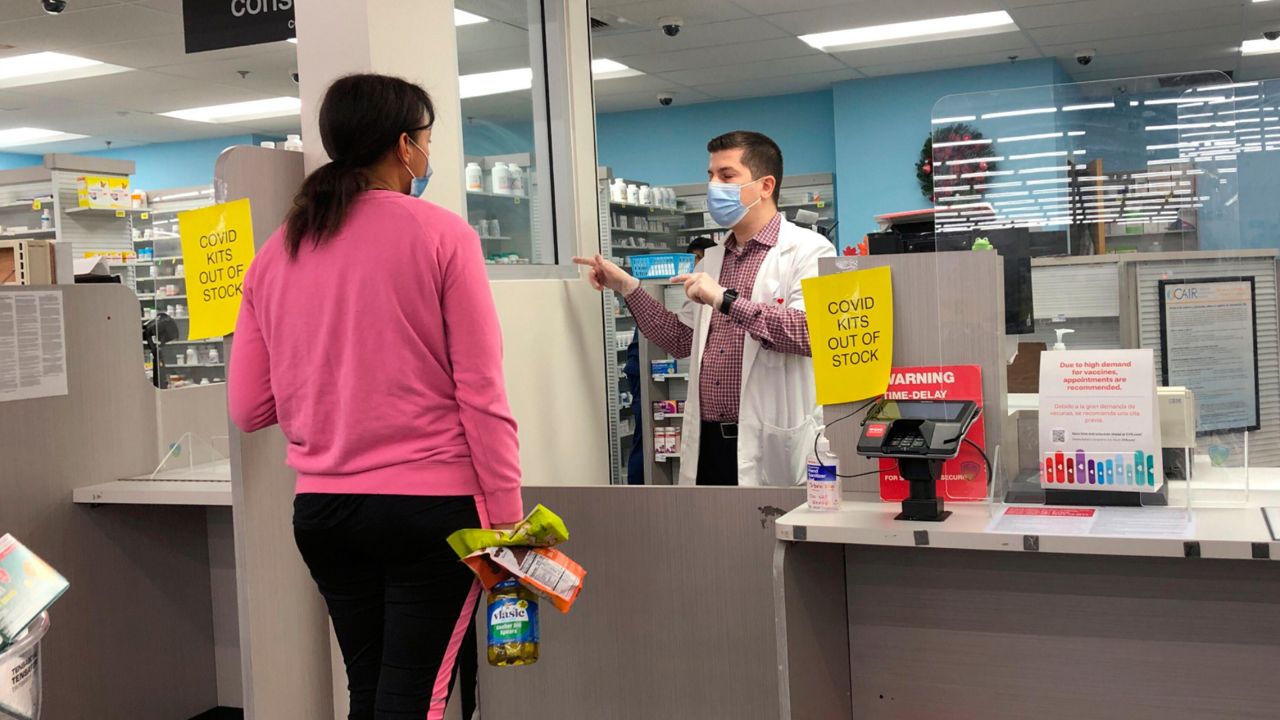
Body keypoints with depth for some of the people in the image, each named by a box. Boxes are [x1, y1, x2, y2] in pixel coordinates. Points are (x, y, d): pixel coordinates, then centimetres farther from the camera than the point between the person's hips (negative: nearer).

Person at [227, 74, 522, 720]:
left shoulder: (275, 254, 6)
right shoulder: (440, 234, -7)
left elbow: (248, 409, 7)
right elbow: (481, 391, -11)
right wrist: (505, 513, -5)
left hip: (321, 508, 5)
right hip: (430, 504, -5)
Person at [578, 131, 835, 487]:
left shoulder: (807, 250, -5)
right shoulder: (712, 260, 19)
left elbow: (811, 330, -21)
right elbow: (682, 340, 21)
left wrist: (726, 300, -21)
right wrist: (628, 287, 13)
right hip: (708, 441, 6)